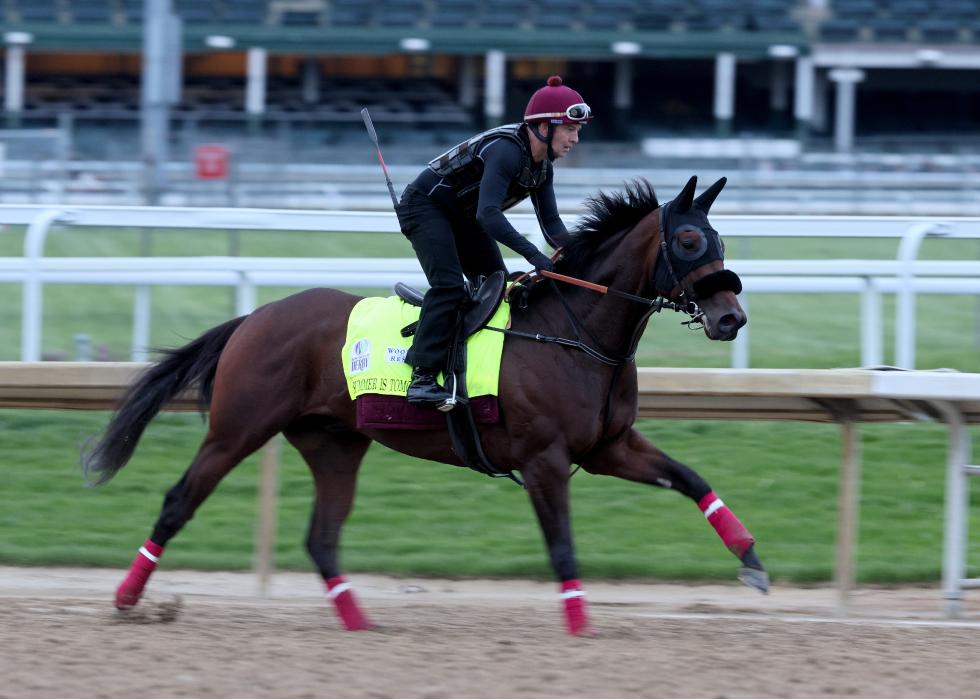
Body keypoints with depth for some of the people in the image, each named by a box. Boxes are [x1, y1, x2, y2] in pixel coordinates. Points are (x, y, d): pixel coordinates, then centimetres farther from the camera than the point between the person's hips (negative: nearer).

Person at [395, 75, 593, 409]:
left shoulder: (542, 166, -3)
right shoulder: (506, 151, -32)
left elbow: (551, 223, 1)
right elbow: (488, 214, -42)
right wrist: (534, 256, -47)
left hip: (463, 217, 10)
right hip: (425, 205, -10)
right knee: (449, 286, -23)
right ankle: (422, 380, -27)